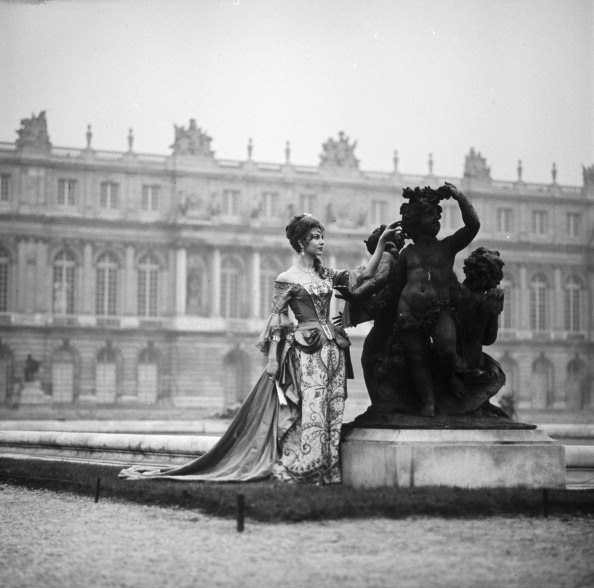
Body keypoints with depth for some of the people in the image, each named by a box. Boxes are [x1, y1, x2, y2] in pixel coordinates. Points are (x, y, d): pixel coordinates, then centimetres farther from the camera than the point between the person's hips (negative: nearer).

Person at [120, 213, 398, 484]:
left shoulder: (325, 274, 14)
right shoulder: (287, 279, -2)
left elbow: (364, 276, 11)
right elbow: (277, 319, -3)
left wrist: (381, 243, 6)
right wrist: (273, 357, -9)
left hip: (331, 347, 6)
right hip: (305, 350, -6)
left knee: (331, 410, 2)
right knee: (309, 410, -12)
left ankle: (326, 470, 5)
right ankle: (292, 469, -5)